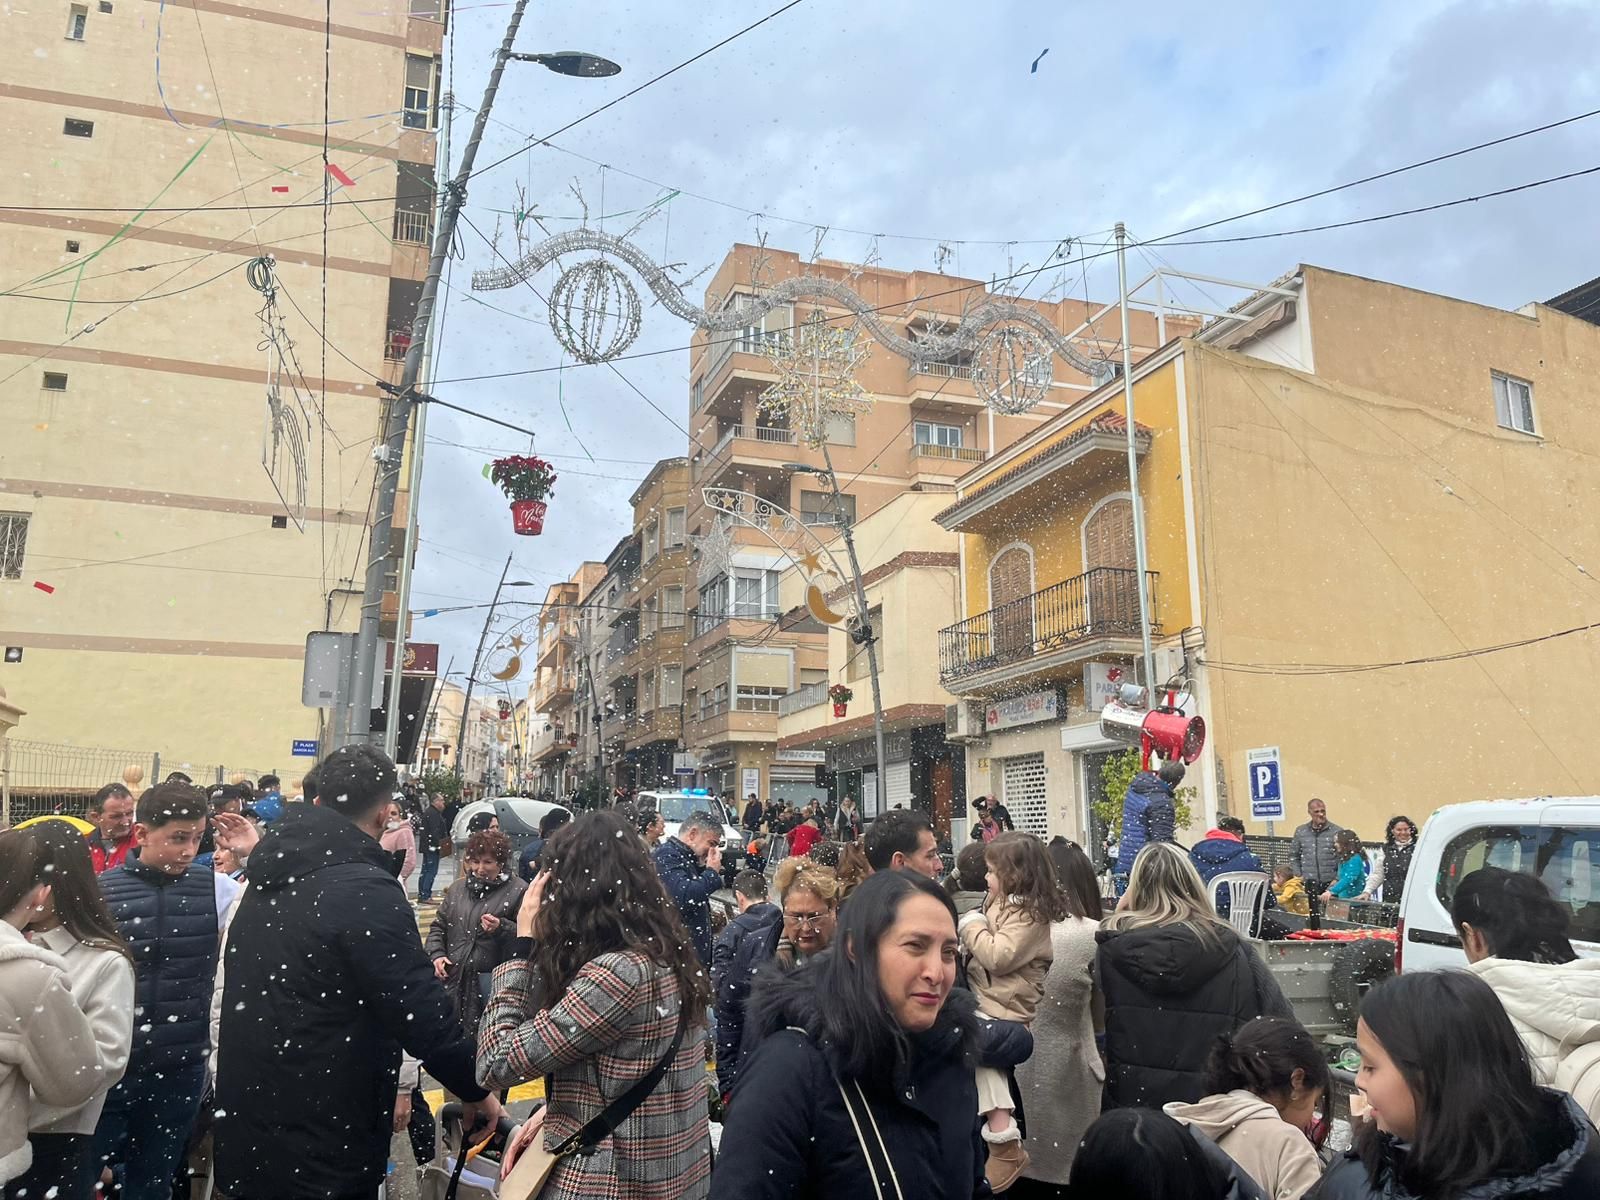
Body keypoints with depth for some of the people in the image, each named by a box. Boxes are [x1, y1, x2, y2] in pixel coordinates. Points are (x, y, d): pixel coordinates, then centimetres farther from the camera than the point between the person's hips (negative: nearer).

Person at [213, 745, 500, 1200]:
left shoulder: (268, 881, 5)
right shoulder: (367, 890, -22)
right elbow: (423, 1015, -21)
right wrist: (474, 1090, -7)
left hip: (244, 1134, 8)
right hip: (322, 1152, -8)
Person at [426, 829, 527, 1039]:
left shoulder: (518, 891, -5)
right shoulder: (458, 888, 13)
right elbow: (438, 926, 19)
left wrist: (501, 927, -22)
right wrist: (436, 954, 4)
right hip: (454, 980, 5)